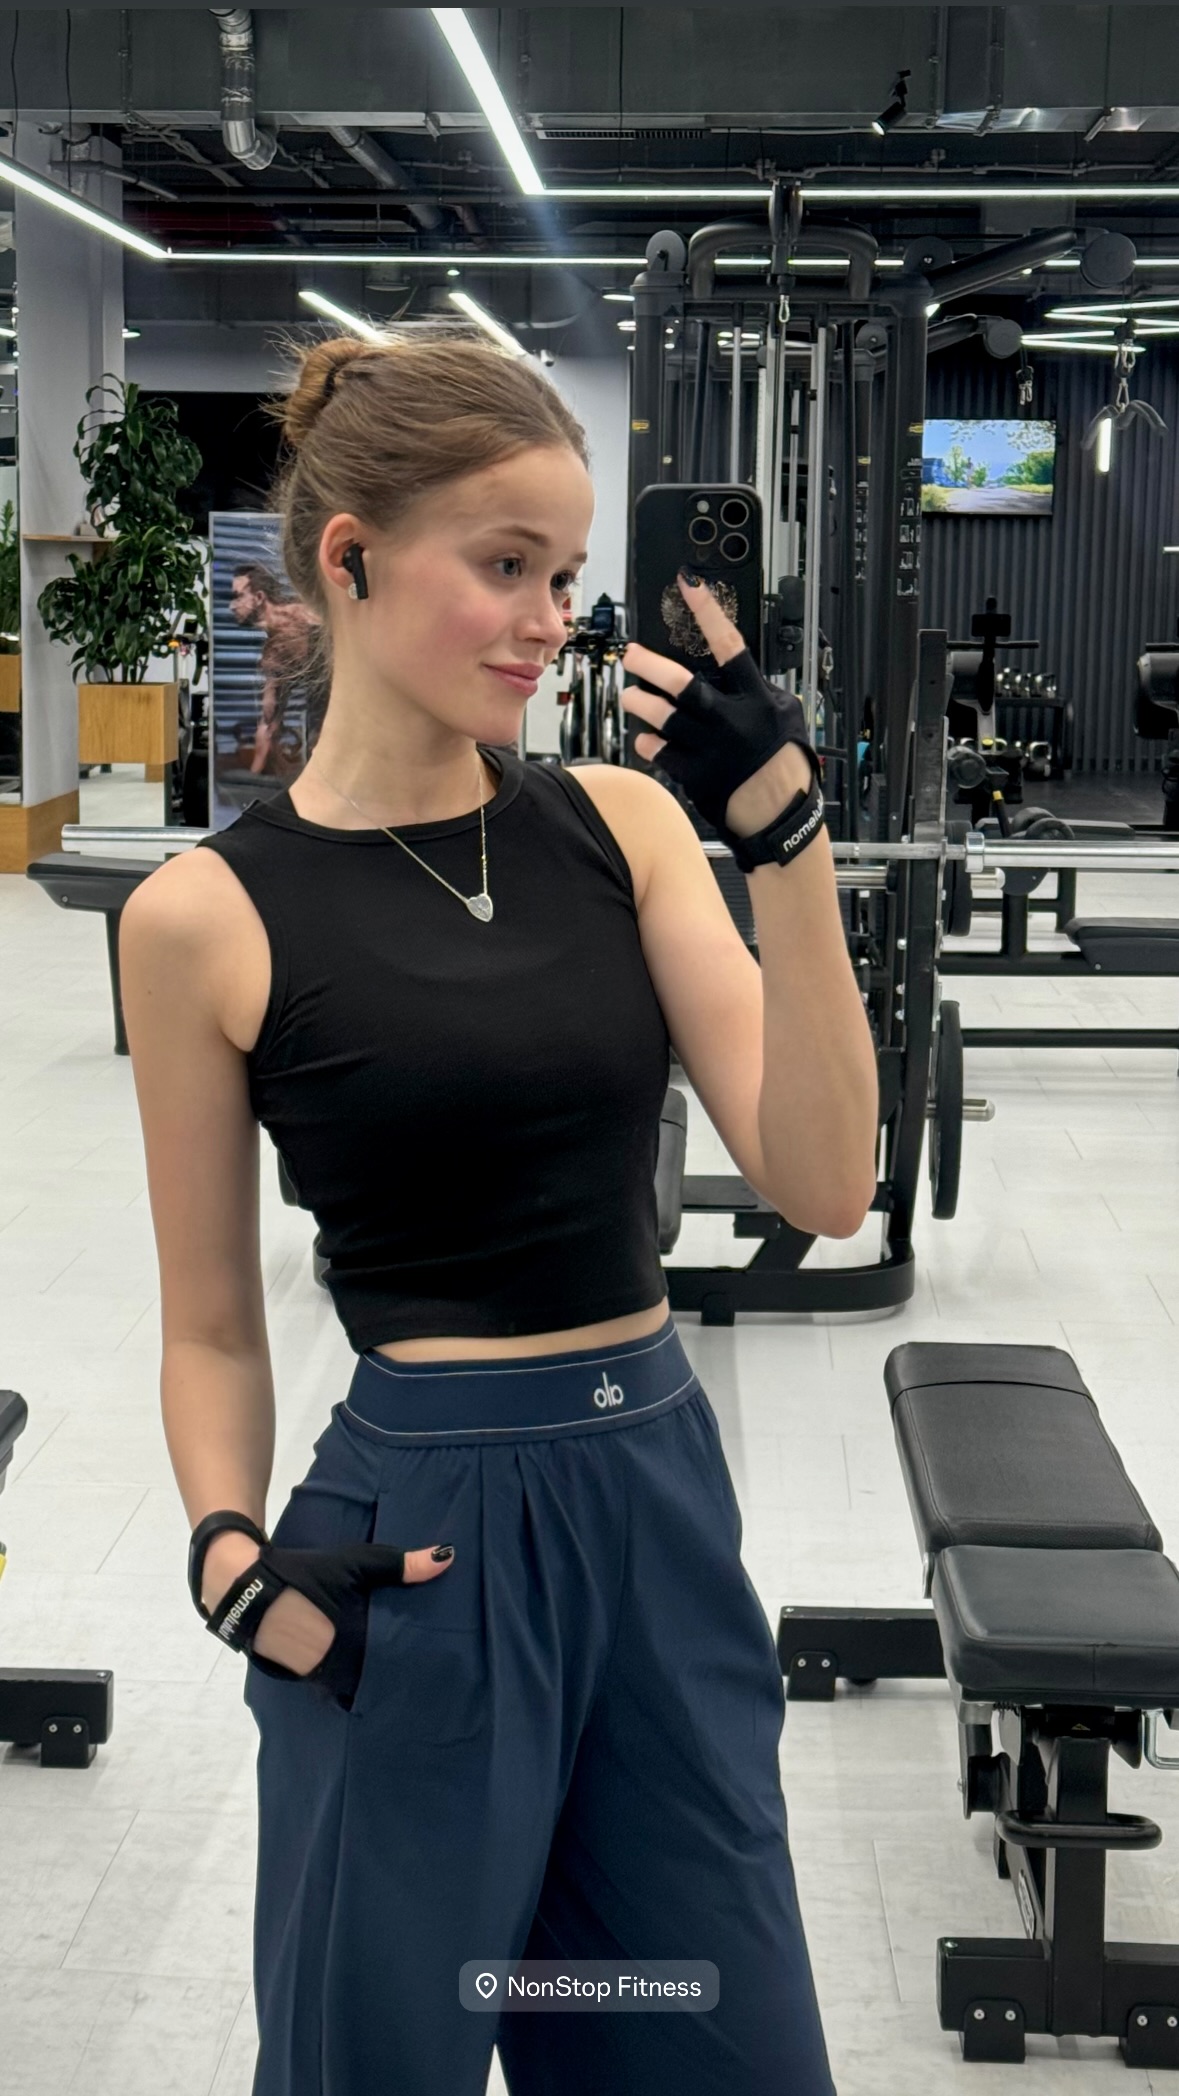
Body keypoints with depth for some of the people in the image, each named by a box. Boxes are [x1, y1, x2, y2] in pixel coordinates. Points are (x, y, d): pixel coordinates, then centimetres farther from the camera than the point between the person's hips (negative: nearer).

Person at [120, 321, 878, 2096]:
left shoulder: (624, 824, 1)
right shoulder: (209, 917, -7)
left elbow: (825, 1185, -9)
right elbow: (212, 1328, 2)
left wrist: (784, 835, -17)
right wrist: (233, 1562, -15)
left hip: (664, 1504, 4)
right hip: (419, 1542, -4)